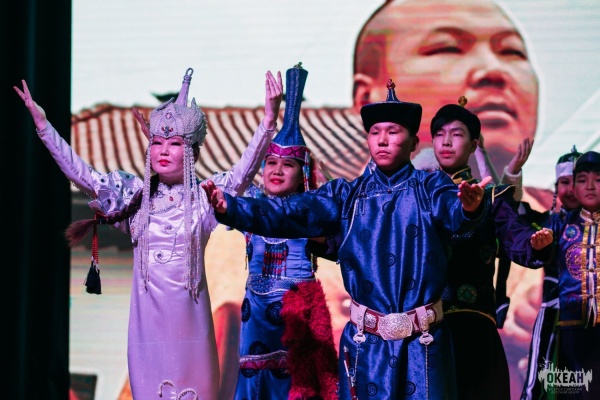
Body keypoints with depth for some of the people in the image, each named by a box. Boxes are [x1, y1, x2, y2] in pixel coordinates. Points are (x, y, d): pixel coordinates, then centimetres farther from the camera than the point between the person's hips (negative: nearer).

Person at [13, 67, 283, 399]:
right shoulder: (134, 195, 6)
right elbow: (79, 173, 4)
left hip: (189, 319, -2)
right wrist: (43, 125, -2)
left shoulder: (204, 197, -1)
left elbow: (244, 171, -14)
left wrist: (268, 121, -28)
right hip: (148, 319, 2)